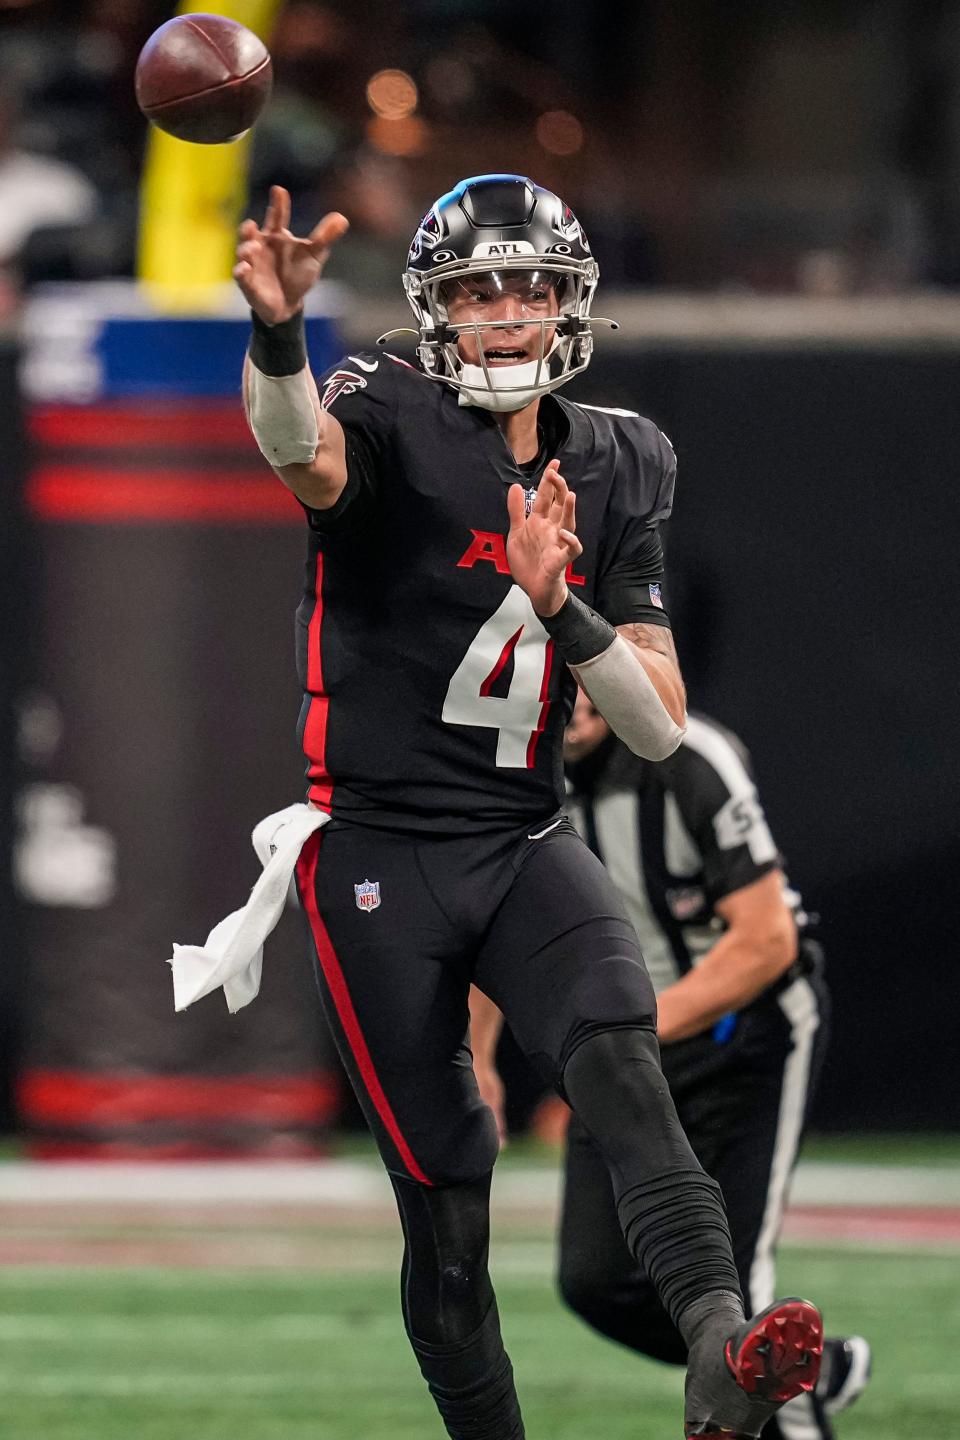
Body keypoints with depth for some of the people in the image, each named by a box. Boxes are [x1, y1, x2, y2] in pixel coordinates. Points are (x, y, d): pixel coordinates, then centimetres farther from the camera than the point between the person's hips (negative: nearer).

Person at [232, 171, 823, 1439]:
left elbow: (661, 727, 5)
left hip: (526, 845, 2)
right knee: (443, 1202, -1)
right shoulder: (390, 417, -5)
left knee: (618, 1056, -27)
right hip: (378, 855, -2)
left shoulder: (615, 469, 9)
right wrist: (277, 334, -55)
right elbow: (307, 457, -33)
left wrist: (559, 605, -14)